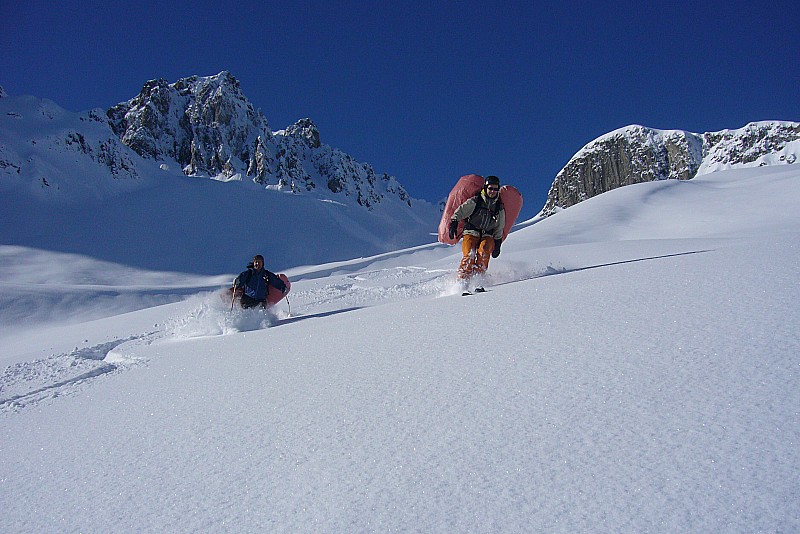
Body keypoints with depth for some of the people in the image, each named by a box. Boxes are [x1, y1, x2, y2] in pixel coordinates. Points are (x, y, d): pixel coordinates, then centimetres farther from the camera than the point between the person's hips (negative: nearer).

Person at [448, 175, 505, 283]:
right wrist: (454, 222, -17)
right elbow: (460, 211, -1)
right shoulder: (475, 201, 2)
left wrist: (497, 244, 14)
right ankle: (462, 280, -24)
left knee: (483, 252, -30)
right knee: (469, 255, -27)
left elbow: (499, 229, 20)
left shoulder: (499, 208, 13)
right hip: (471, 233, -2)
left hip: (487, 236, 2)